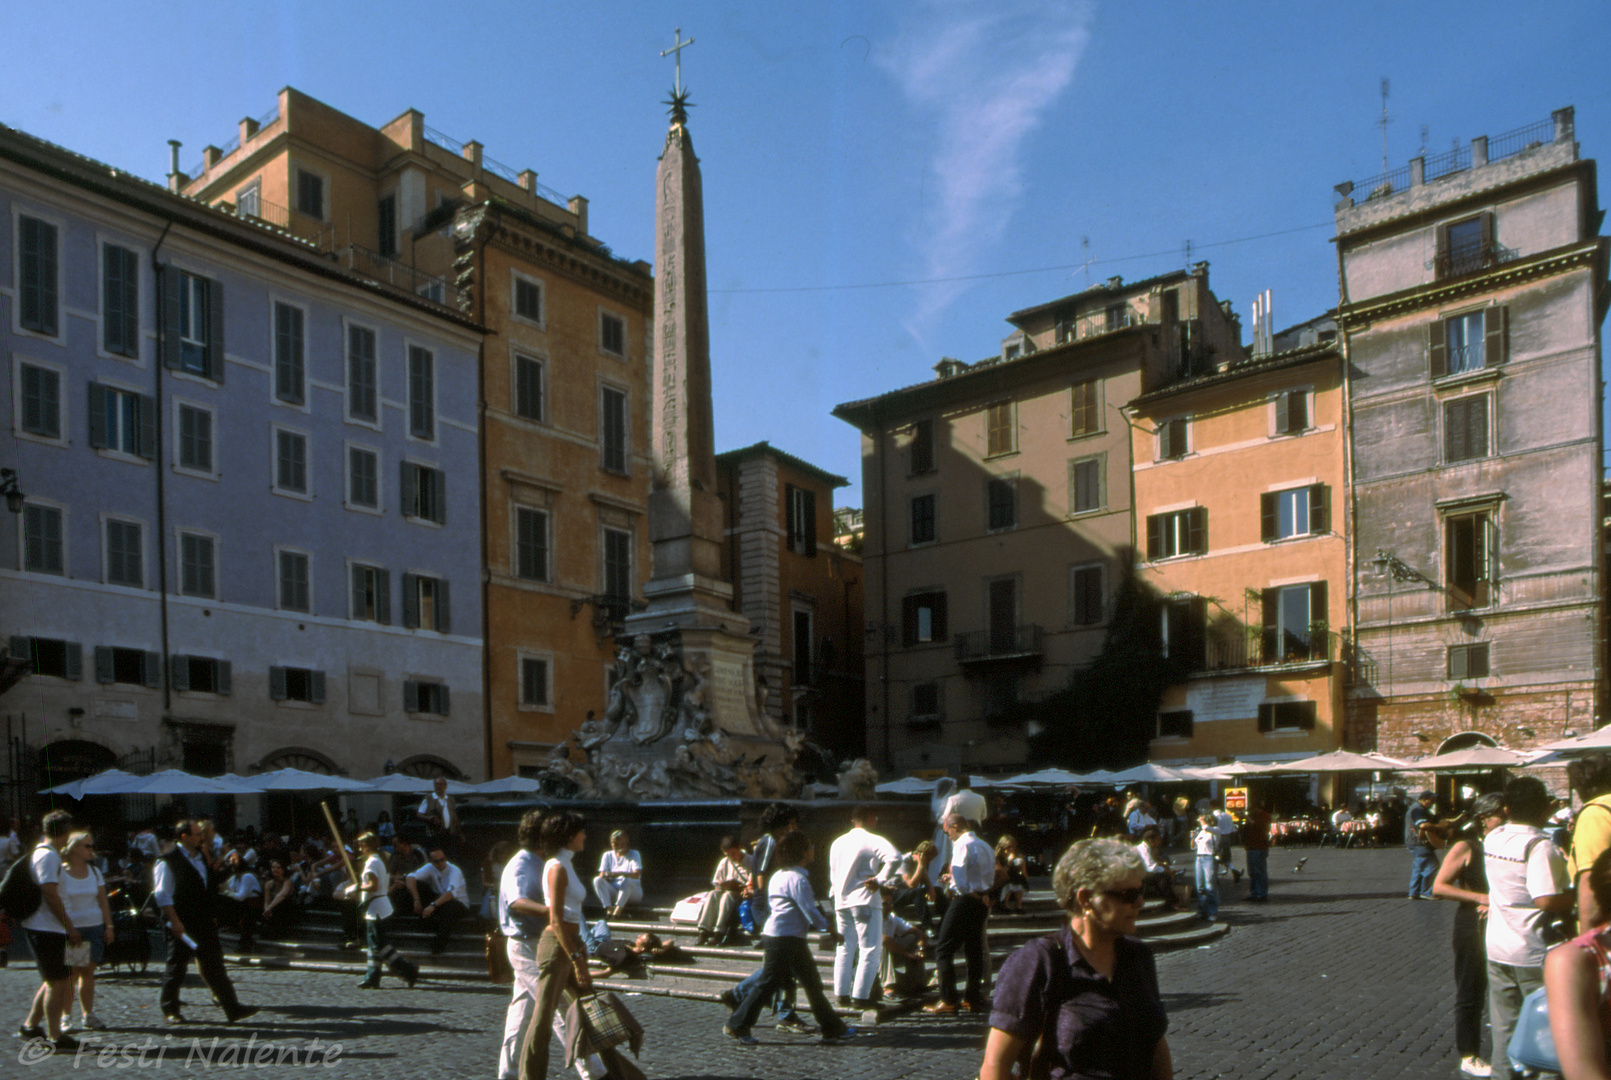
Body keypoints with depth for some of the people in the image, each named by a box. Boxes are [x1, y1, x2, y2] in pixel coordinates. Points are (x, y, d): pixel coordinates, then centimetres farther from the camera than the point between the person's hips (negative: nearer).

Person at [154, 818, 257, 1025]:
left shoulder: (202, 857, 14)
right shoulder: (168, 862, -11)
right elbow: (162, 895, -14)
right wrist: (174, 921, -19)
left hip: (204, 922, 7)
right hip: (182, 926, -7)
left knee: (214, 965, 6)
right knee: (176, 967, 5)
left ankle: (232, 1008, 5)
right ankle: (170, 1010, 21)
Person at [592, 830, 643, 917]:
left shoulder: (634, 855, 2)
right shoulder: (607, 855, 13)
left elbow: (636, 874, -14)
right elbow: (602, 875, 3)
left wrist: (621, 873, -31)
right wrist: (605, 875, -23)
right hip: (613, 891, 3)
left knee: (627, 880, -36)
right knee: (597, 880, -23)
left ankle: (617, 910, -43)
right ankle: (609, 909, -37)